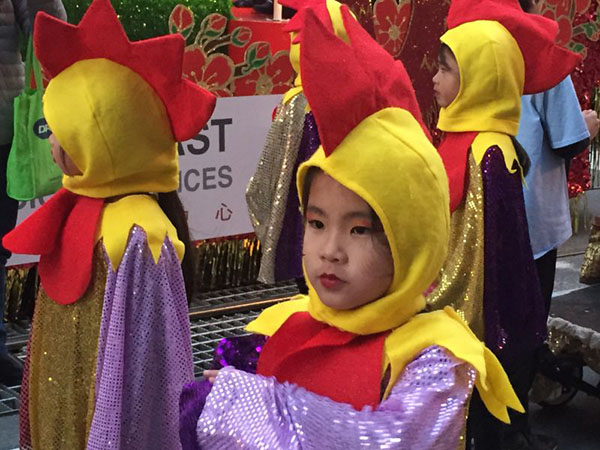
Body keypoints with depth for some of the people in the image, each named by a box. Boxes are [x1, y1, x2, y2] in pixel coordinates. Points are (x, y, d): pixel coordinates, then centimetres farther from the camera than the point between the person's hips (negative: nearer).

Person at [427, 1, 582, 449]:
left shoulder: (488, 155, -22)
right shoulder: (468, 139, 5)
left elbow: (491, 253, -22)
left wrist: (467, 334, -18)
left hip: (474, 322, -8)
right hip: (457, 314, 8)